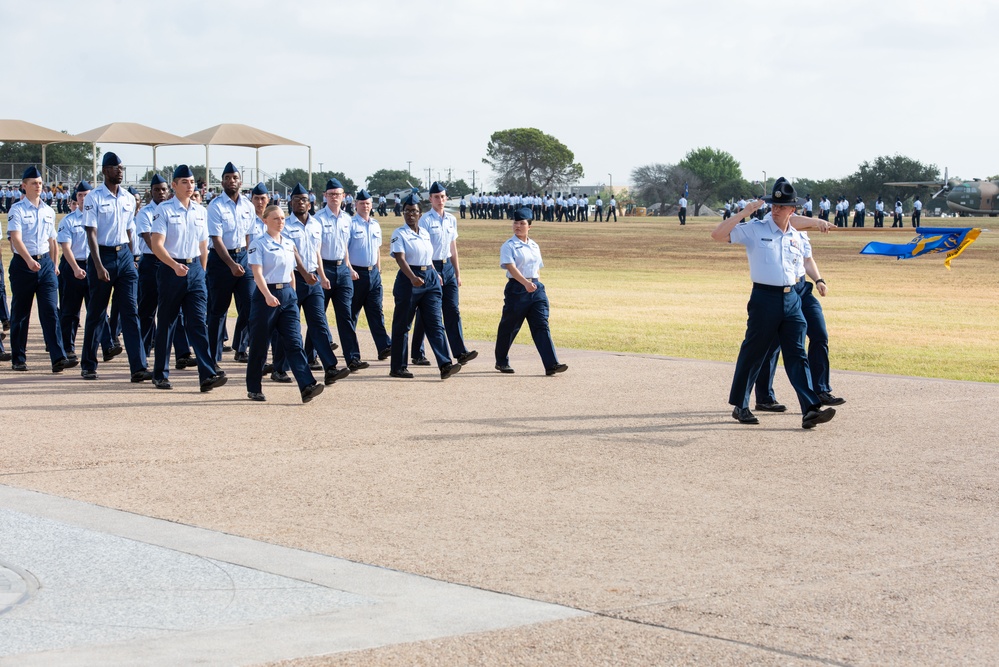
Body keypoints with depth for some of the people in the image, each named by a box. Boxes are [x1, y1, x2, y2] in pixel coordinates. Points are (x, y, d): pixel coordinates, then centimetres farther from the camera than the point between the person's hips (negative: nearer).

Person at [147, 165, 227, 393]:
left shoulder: (201, 211, 10)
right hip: (171, 269, -4)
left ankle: (208, 375, -14)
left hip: (195, 269, 4)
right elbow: (156, 244, -13)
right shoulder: (164, 210, -6)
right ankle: (160, 374, 16)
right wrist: (175, 265, -26)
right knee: (166, 322, 5)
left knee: (198, 323, -5)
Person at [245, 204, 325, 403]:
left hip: (287, 294, 5)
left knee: (294, 342, -7)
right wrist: (268, 295, -29)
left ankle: (307, 387, -19)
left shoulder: (289, 244, 13)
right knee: (259, 344, 4)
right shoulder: (258, 244, -6)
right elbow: (257, 272, -16)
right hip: (265, 295, -5)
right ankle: (253, 389, 17)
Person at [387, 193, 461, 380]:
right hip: (408, 279, -5)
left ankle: (445, 365, -12)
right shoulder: (399, 234, -6)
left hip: (430, 279, 5)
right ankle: (397, 367, 12)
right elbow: (400, 259, -18)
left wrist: (435, 274, 15)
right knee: (402, 324, 3)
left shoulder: (425, 233, 13)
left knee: (435, 323, -4)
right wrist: (412, 278, -31)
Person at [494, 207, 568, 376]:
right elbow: (511, 267, -20)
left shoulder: (534, 246, 14)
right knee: (509, 326, 6)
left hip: (535, 288, 5)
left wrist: (538, 286, 15)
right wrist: (525, 283, -33)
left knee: (542, 326, -5)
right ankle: (502, 362, 24)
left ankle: (551, 364, -14)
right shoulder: (509, 246, -6)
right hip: (516, 288, -5)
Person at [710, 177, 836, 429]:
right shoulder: (754, 230, -2)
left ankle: (810, 410, -12)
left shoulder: (798, 238, 12)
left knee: (797, 354, -3)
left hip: (791, 299, 4)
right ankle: (739, 406, 17)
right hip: (764, 297, -4)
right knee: (753, 353, 3)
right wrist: (744, 213, -16)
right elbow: (718, 234, -11)